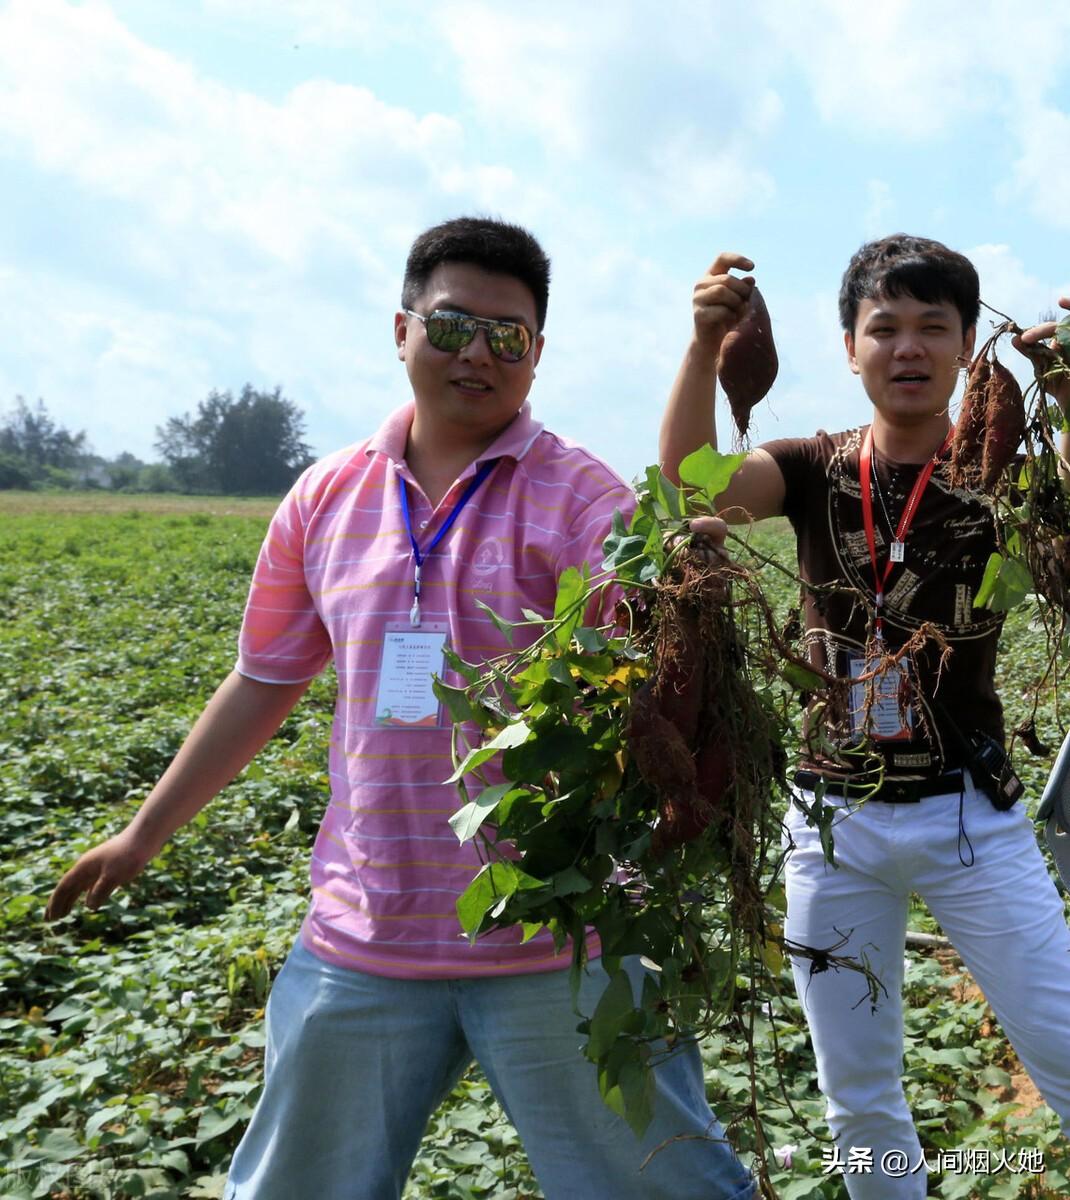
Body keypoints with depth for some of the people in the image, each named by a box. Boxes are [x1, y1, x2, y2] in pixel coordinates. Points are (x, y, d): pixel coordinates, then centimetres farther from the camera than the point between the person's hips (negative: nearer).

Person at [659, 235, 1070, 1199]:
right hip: (833, 821, 2)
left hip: (967, 817, -1)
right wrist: (705, 344, -32)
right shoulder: (817, 469, 0)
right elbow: (690, 485, -18)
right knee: (858, 1096, 13)